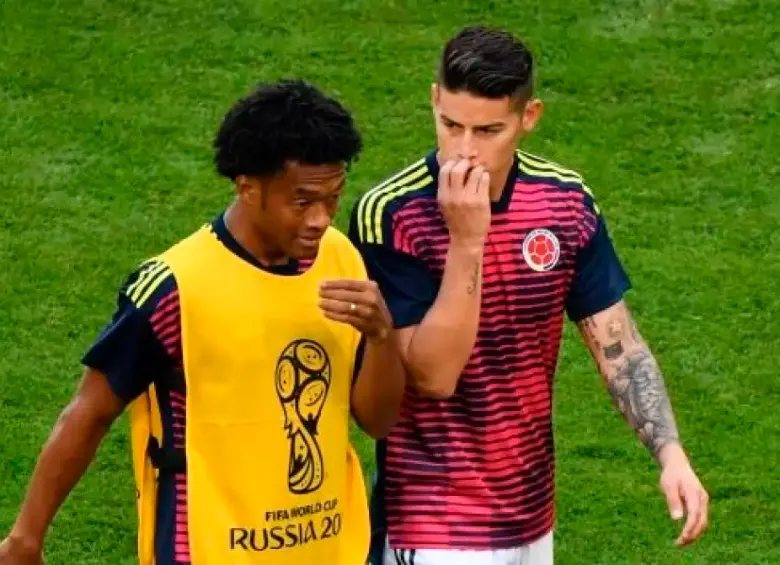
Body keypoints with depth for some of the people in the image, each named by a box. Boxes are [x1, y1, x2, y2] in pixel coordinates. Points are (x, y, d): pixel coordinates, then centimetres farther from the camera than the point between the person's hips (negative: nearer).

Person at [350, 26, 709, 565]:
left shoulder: (567, 202, -3)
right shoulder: (389, 214, -18)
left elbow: (619, 345, 1)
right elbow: (432, 374, -21)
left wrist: (671, 453, -13)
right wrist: (466, 240, -29)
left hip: (529, 517, 5)